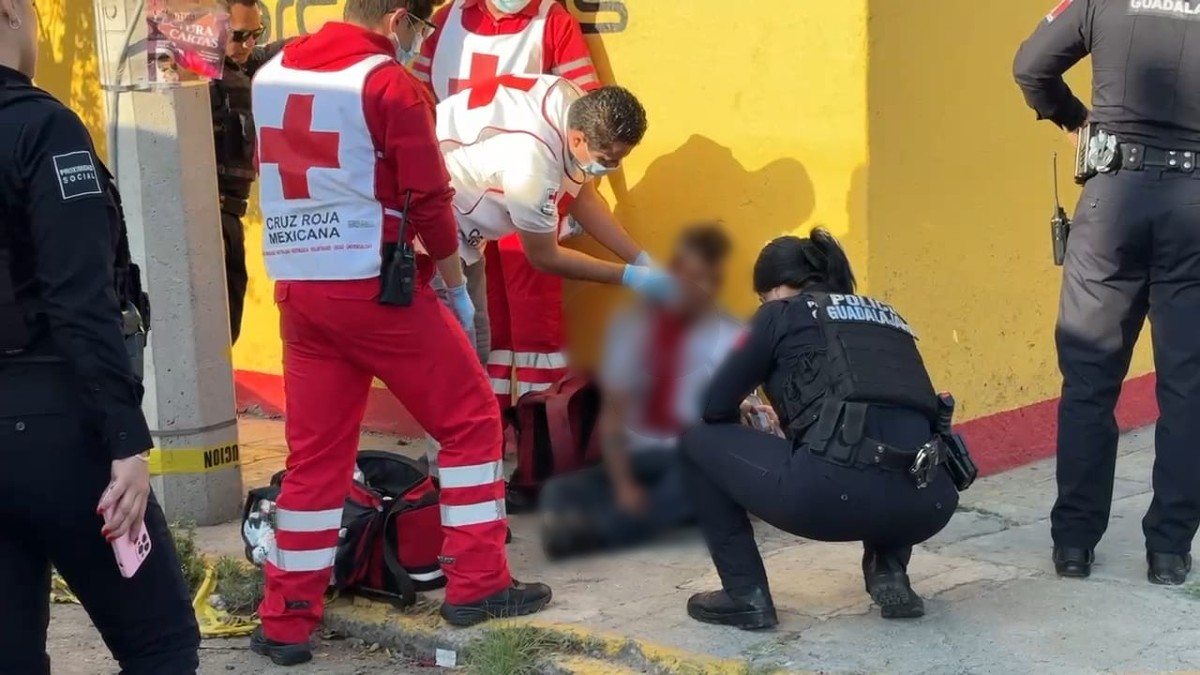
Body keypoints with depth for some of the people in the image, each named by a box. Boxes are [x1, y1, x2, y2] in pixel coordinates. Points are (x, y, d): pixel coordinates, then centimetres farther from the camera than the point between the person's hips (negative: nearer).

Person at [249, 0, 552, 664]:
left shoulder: (269, 75, 10)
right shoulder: (388, 83, -10)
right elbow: (428, 200, -9)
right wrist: (456, 287, 4)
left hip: (297, 290, 6)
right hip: (375, 287, -6)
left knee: (315, 453, 12)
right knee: (471, 418, 9)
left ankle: (286, 621, 13)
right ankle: (476, 583, 11)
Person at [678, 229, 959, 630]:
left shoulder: (782, 313, 14)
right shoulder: (886, 317, 29)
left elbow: (713, 406, 15)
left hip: (838, 492, -6)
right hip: (927, 505, 6)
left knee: (697, 440, 18)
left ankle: (745, 595, 16)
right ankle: (890, 573, 21)